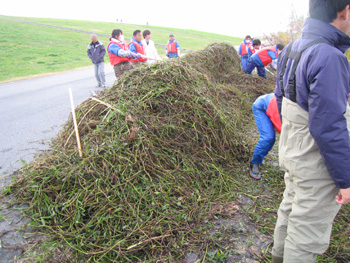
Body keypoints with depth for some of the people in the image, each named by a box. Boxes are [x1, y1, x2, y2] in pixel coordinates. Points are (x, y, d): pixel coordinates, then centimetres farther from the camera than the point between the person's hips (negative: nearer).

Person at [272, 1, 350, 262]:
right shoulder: (328, 56, -26)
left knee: (290, 210, 28)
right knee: (309, 232, 10)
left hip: (291, 152, 9)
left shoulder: (291, 49, 3)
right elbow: (329, 127, -27)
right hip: (317, 165, -9)